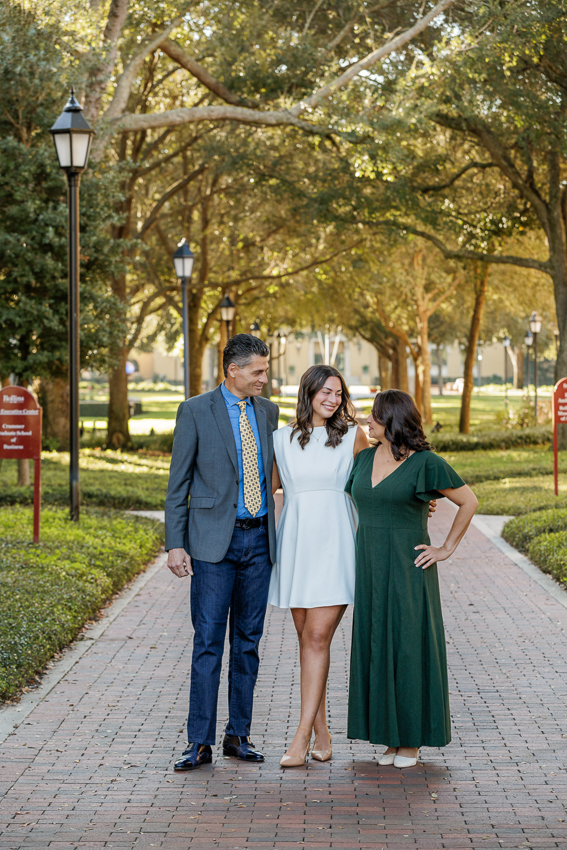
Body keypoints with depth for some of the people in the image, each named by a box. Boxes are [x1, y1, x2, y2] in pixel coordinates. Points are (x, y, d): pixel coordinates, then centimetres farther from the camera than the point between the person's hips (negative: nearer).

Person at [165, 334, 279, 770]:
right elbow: (177, 484, -2)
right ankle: (200, 742, -1)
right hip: (214, 541, -4)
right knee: (208, 643, -5)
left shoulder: (268, 412, 10)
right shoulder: (195, 411, -3)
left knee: (248, 641, 8)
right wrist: (175, 545, -9)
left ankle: (239, 734, 17)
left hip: (258, 540, 4)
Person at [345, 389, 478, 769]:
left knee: (408, 648, -1)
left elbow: (469, 501, -2)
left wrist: (447, 549, -5)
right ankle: (392, 738, 15)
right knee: (375, 648, 7)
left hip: (407, 569, -6)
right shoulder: (365, 459, 9)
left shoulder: (425, 463, -9)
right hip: (371, 568, 6)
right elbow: (353, 501, 22)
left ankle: (412, 740, 8)